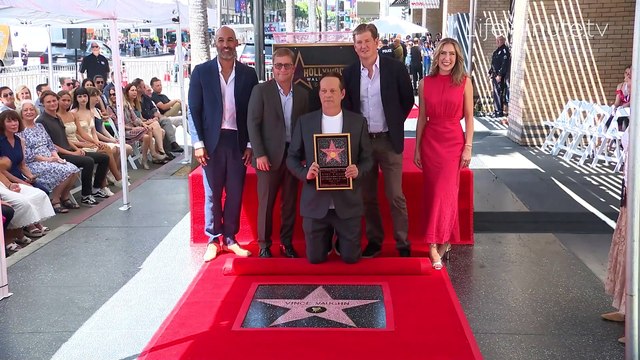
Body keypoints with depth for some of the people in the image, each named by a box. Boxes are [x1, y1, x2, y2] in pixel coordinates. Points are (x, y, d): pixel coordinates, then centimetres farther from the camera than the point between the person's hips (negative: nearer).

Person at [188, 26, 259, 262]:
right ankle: (213, 239, 17)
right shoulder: (201, 72, 1)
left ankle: (230, 238, 19)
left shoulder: (248, 74, 4)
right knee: (212, 194, 7)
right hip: (212, 141, -1)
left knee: (235, 193, 7)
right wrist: (198, 143, -7)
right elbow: (194, 110, 0)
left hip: (238, 141, 1)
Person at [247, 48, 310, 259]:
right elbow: (252, 124, -6)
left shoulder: (302, 93, 7)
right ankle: (264, 245, 14)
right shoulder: (261, 90, -3)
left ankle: (286, 243, 21)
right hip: (269, 155, -3)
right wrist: (259, 154, -12)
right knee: (266, 202, 2)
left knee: (290, 202, 9)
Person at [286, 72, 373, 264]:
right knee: (315, 257, 7)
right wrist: (305, 173, -15)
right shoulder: (304, 121, 1)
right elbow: (292, 157, 6)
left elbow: (367, 158, 4)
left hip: (347, 203, 0)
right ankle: (327, 240, 41)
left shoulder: (358, 122, 0)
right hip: (315, 203, 1)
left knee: (351, 257, 4)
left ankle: (339, 240, 39)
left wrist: (358, 171, -18)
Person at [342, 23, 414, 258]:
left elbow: (407, 100, 4)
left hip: (389, 140, -3)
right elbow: (347, 106, 11)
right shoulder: (349, 73, 2)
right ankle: (374, 240, 23)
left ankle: (403, 244, 10)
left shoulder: (395, 68, -5)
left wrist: (394, 123, 3)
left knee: (395, 196, 0)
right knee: (368, 196, 11)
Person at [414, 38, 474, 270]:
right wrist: (417, 148, 7)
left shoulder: (464, 82, -1)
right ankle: (442, 241, 12)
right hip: (430, 141, 2)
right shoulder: (425, 83, 3)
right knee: (433, 192, 4)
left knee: (445, 192, -6)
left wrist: (468, 147, -5)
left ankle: (435, 245, 3)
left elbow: (469, 117, 0)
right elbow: (422, 118, 8)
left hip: (454, 141, -2)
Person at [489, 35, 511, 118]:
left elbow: (505, 64, -18)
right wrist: (491, 72, 18)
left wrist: (500, 75, -21)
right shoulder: (496, 51, 17)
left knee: (498, 93, -10)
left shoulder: (505, 51, -11)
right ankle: (496, 110, 19)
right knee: (495, 93, 12)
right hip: (495, 75, 9)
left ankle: (500, 111, -8)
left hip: (501, 76, -9)